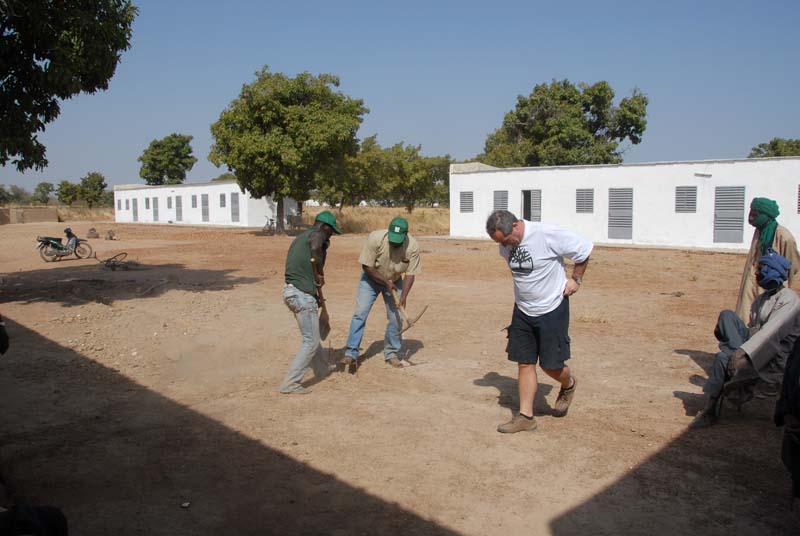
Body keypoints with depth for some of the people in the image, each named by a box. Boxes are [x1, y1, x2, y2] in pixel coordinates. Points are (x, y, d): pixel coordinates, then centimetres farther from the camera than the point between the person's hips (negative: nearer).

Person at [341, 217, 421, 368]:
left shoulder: (413, 247, -26)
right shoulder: (375, 238, -32)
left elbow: (410, 274, -19)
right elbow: (366, 266, -23)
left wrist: (403, 296, -30)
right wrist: (386, 282, -26)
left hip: (394, 281, 2)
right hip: (371, 278, -1)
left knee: (396, 318, 0)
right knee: (360, 314, -8)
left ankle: (392, 353, 18)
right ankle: (351, 353, 0)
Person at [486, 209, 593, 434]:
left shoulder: (548, 234, -23)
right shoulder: (506, 245, -4)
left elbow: (584, 249, -10)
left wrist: (576, 280, -4)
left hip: (552, 309, -5)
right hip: (522, 311, 5)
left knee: (551, 364, 2)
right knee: (524, 363, 5)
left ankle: (568, 385, 37)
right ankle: (525, 416, 15)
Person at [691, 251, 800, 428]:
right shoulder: (761, 299, 15)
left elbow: (770, 332, -26)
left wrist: (742, 352, -36)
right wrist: (741, 350, -3)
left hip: (775, 359, -8)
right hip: (755, 348, 8)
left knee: (723, 359, -27)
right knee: (727, 315, -11)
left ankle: (710, 410, -11)